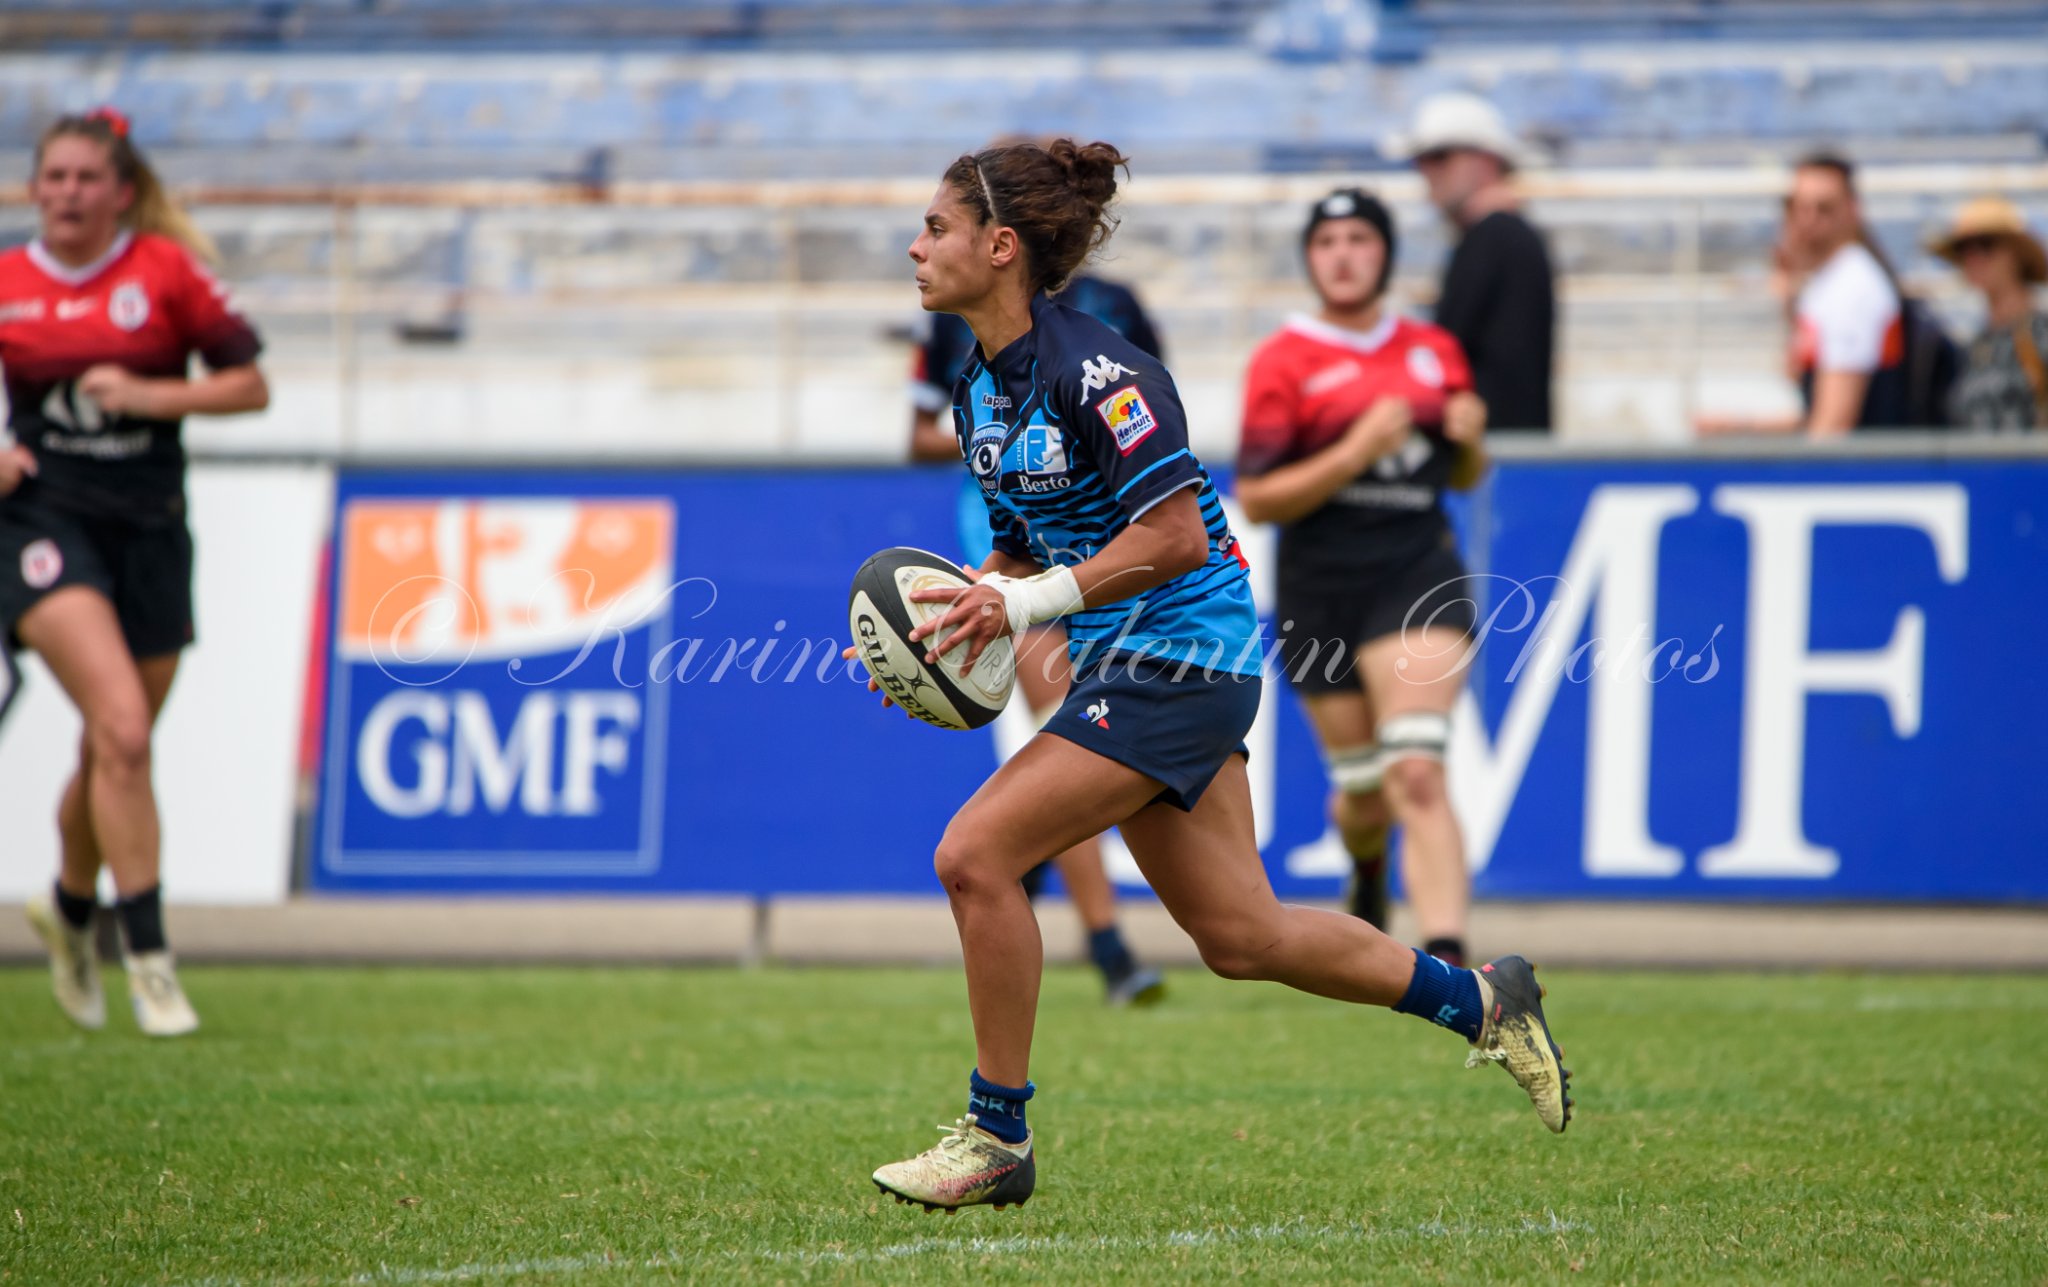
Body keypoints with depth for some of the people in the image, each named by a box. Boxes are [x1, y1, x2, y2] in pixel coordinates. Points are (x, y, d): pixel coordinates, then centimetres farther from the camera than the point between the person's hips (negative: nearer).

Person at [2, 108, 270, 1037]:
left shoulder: (167, 270, -1)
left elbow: (250, 385, 0)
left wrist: (152, 394, -13)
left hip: (147, 527, 2)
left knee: (114, 751, 12)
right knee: (121, 728, -20)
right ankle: (148, 955, -18)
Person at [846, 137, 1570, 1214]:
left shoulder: (1092, 370, -18)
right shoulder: (980, 389, 10)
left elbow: (1173, 535, -21)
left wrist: (1030, 601, -23)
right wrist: (962, 606, 1)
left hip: (1179, 655, -10)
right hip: (1126, 665, 10)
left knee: (975, 854, -16)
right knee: (1239, 934, 12)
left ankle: (997, 1138, -7)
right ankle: (1481, 1003, 28)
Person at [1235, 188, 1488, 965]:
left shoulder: (1434, 352, 9)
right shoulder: (1284, 362, -3)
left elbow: (1463, 477, 22)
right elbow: (1255, 500, -9)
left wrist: (1467, 438, -1)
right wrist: (1357, 451, -19)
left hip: (1418, 575, 1)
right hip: (1320, 587, -1)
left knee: (1415, 772, -17)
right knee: (1362, 783, 9)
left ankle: (1445, 955, -25)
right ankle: (1368, 870, 46)